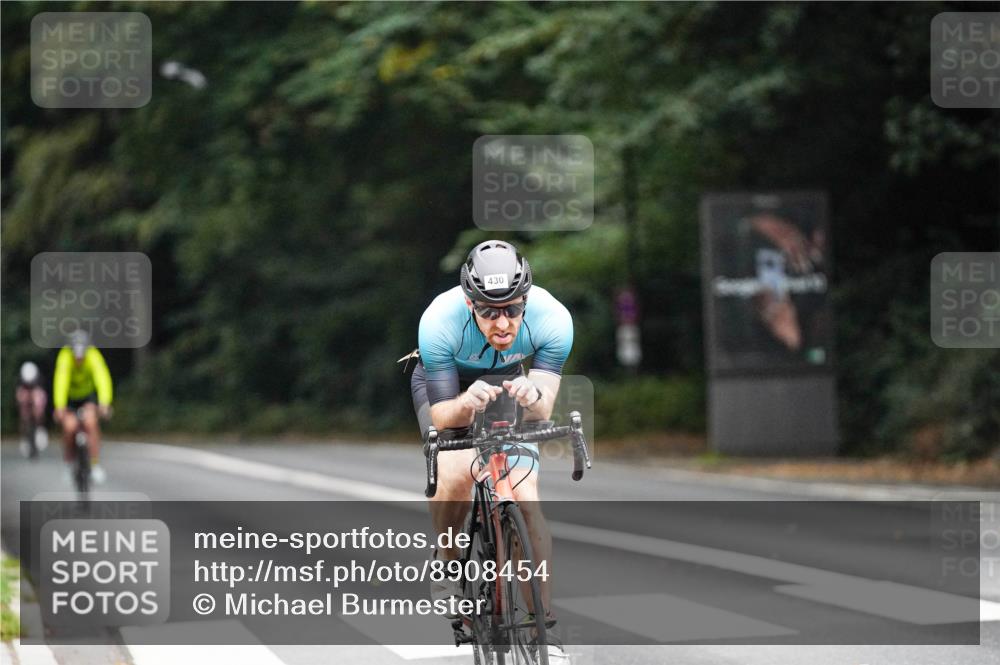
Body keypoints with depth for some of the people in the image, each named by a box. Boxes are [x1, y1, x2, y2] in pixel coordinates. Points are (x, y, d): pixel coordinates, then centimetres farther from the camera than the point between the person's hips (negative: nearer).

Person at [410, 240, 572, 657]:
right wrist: (465, 404, -53)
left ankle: (544, 617, -8)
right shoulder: (439, 321, -36)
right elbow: (442, 416, -31)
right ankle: (447, 560, 0)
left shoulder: (553, 319, -32)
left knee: (525, 497, -16)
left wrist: (533, 397, -52)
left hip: (506, 384, 1)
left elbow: (542, 410, -29)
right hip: (443, 386, -1)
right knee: (456, 473, -28)